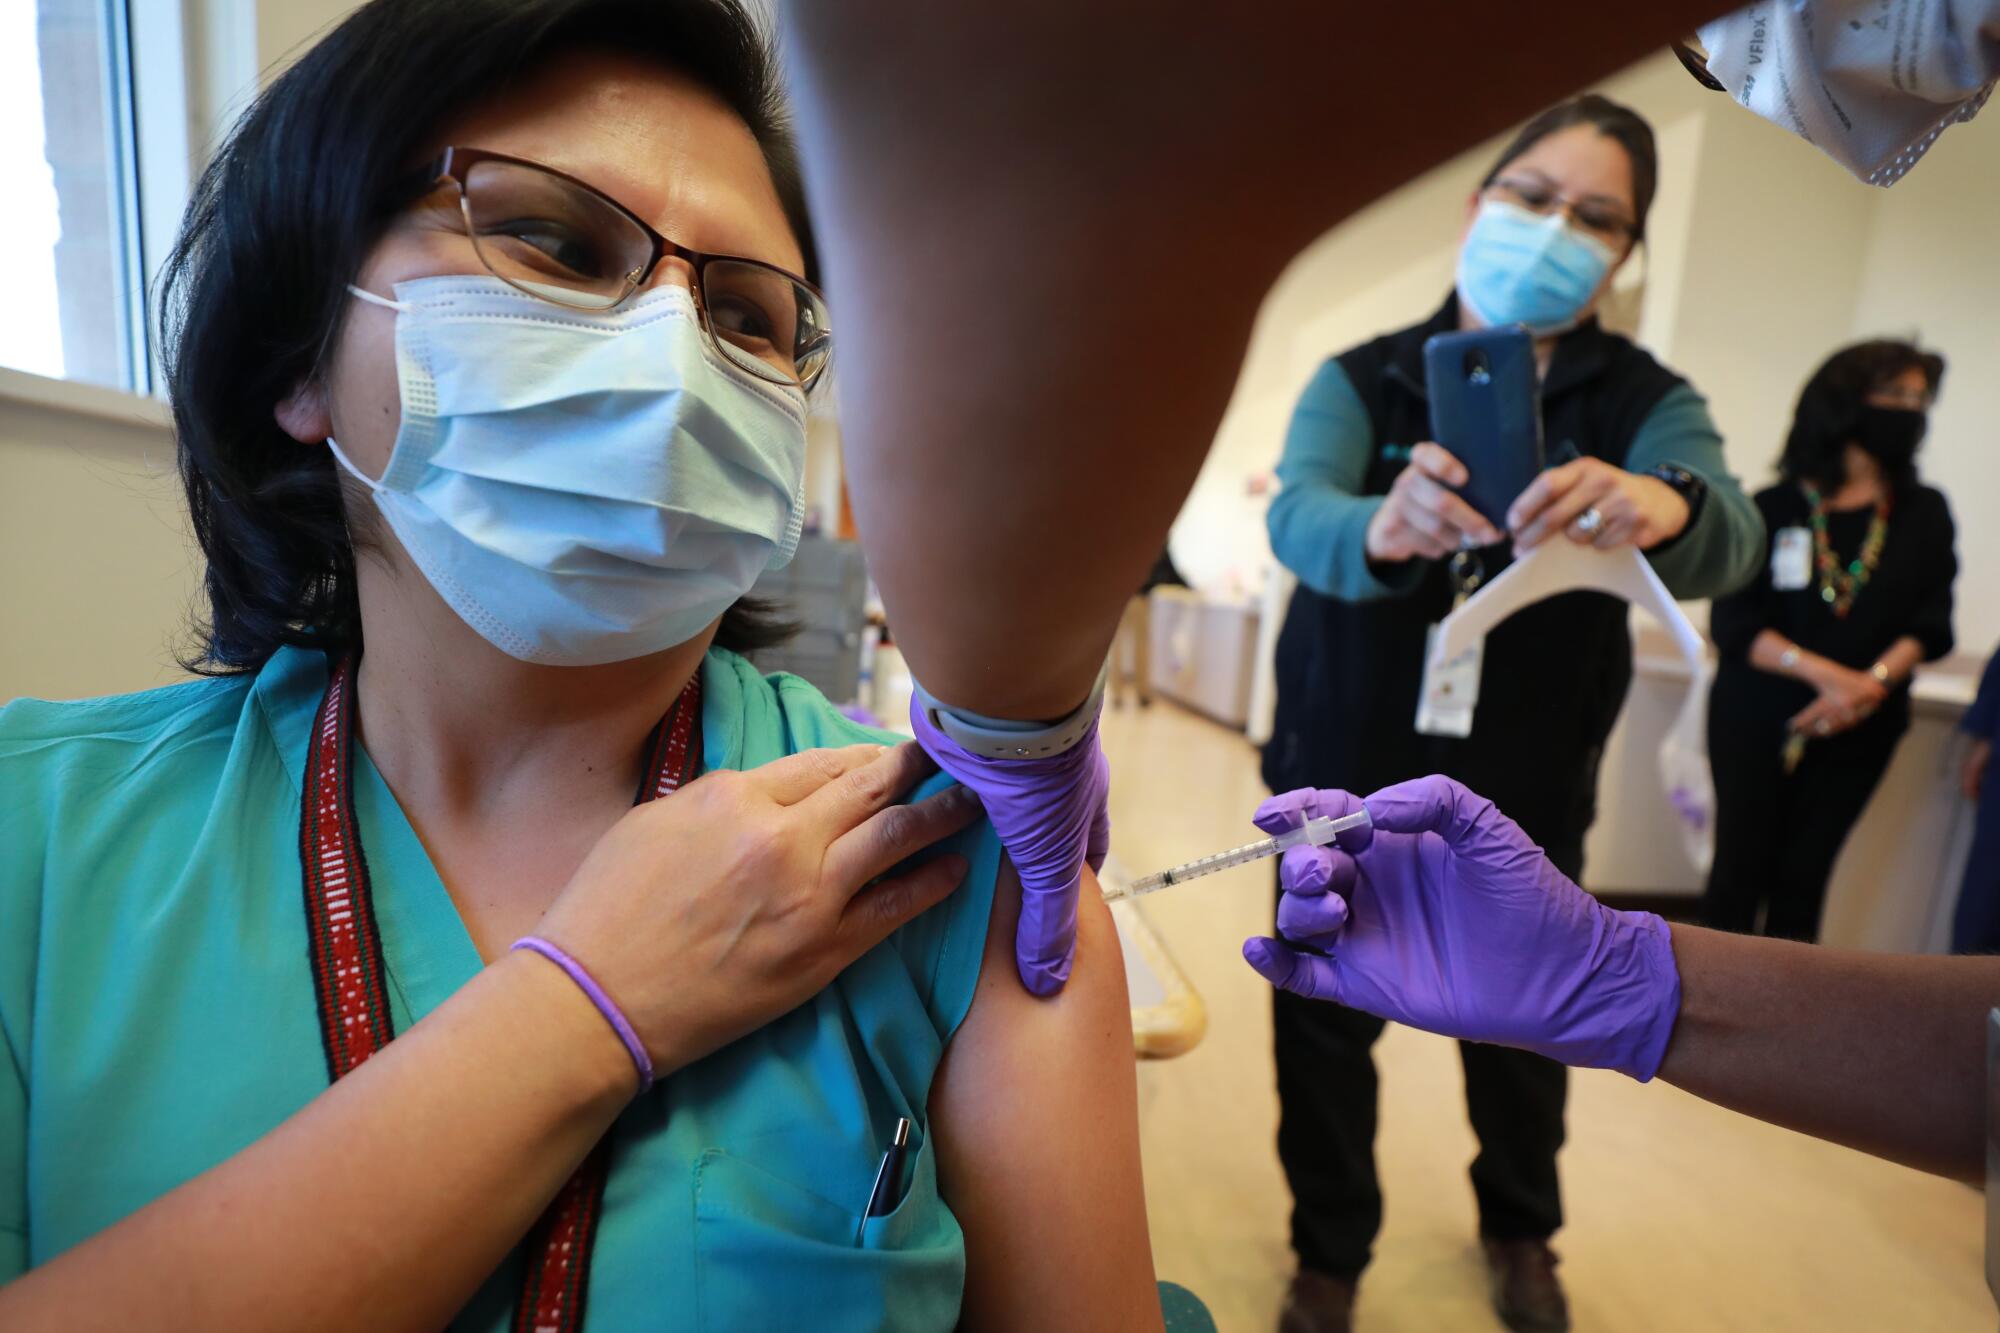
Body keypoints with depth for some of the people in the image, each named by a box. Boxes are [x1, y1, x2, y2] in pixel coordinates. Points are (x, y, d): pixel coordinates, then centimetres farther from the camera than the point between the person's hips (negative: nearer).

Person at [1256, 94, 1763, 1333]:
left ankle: (1521, 1227, 50)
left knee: (1520, 1023, 20)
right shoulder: (1364, 379, -4)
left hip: (1524, 794, 2)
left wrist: (1660, 504, -46)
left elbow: (1730, 537, -23)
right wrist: (1381, 527, -47)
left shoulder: (1647, 402, -2)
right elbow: (1297, 515, -24)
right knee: (1325, 1021, 8)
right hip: (1344, 772, -1)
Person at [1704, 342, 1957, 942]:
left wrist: (1876, 679, -17)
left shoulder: (1924, 513, 7)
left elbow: (1930, 622, 1)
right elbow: (1732, 623, -9)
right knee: (1741, 869, 3)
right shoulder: (1774, 508, -2)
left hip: (1857, 730, 2)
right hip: (1756, 721, -2)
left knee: (1804, 877, 8)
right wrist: (1824, 673, -19)